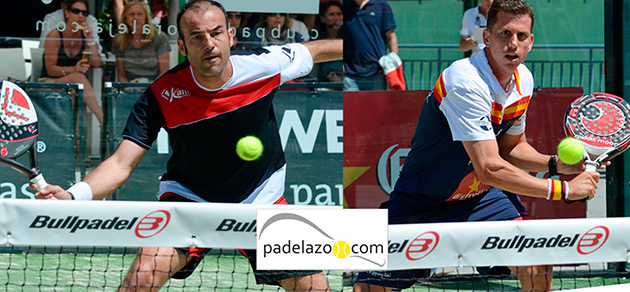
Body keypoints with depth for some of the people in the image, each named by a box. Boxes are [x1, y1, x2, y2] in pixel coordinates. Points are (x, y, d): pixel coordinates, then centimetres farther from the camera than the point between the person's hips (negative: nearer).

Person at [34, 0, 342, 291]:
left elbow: (314, 51, 3)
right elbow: (121, 163, -25)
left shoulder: (264, 65, -18)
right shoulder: (161, 96, -23)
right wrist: (72, 195, -42)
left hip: (261, 200, 3)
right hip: (188, 197, -2)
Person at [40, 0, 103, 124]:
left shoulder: (85, 36, 7)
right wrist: (73, 69, -29)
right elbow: (50, 70, -13)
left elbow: (96, 64, -4)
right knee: (79, 77, -35)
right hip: (49, 82, -4)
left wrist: (90, 40, -13)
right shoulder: (55, 36, -8)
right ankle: (103, 118, -44)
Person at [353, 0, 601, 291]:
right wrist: (564, 190, -28)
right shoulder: (465, 83, -30)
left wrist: (557, 164, -4)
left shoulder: (523, 80, -3)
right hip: (420, 201, -6)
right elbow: (490, 168, -33)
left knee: (537, 266, -16)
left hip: (482, 196, 6)